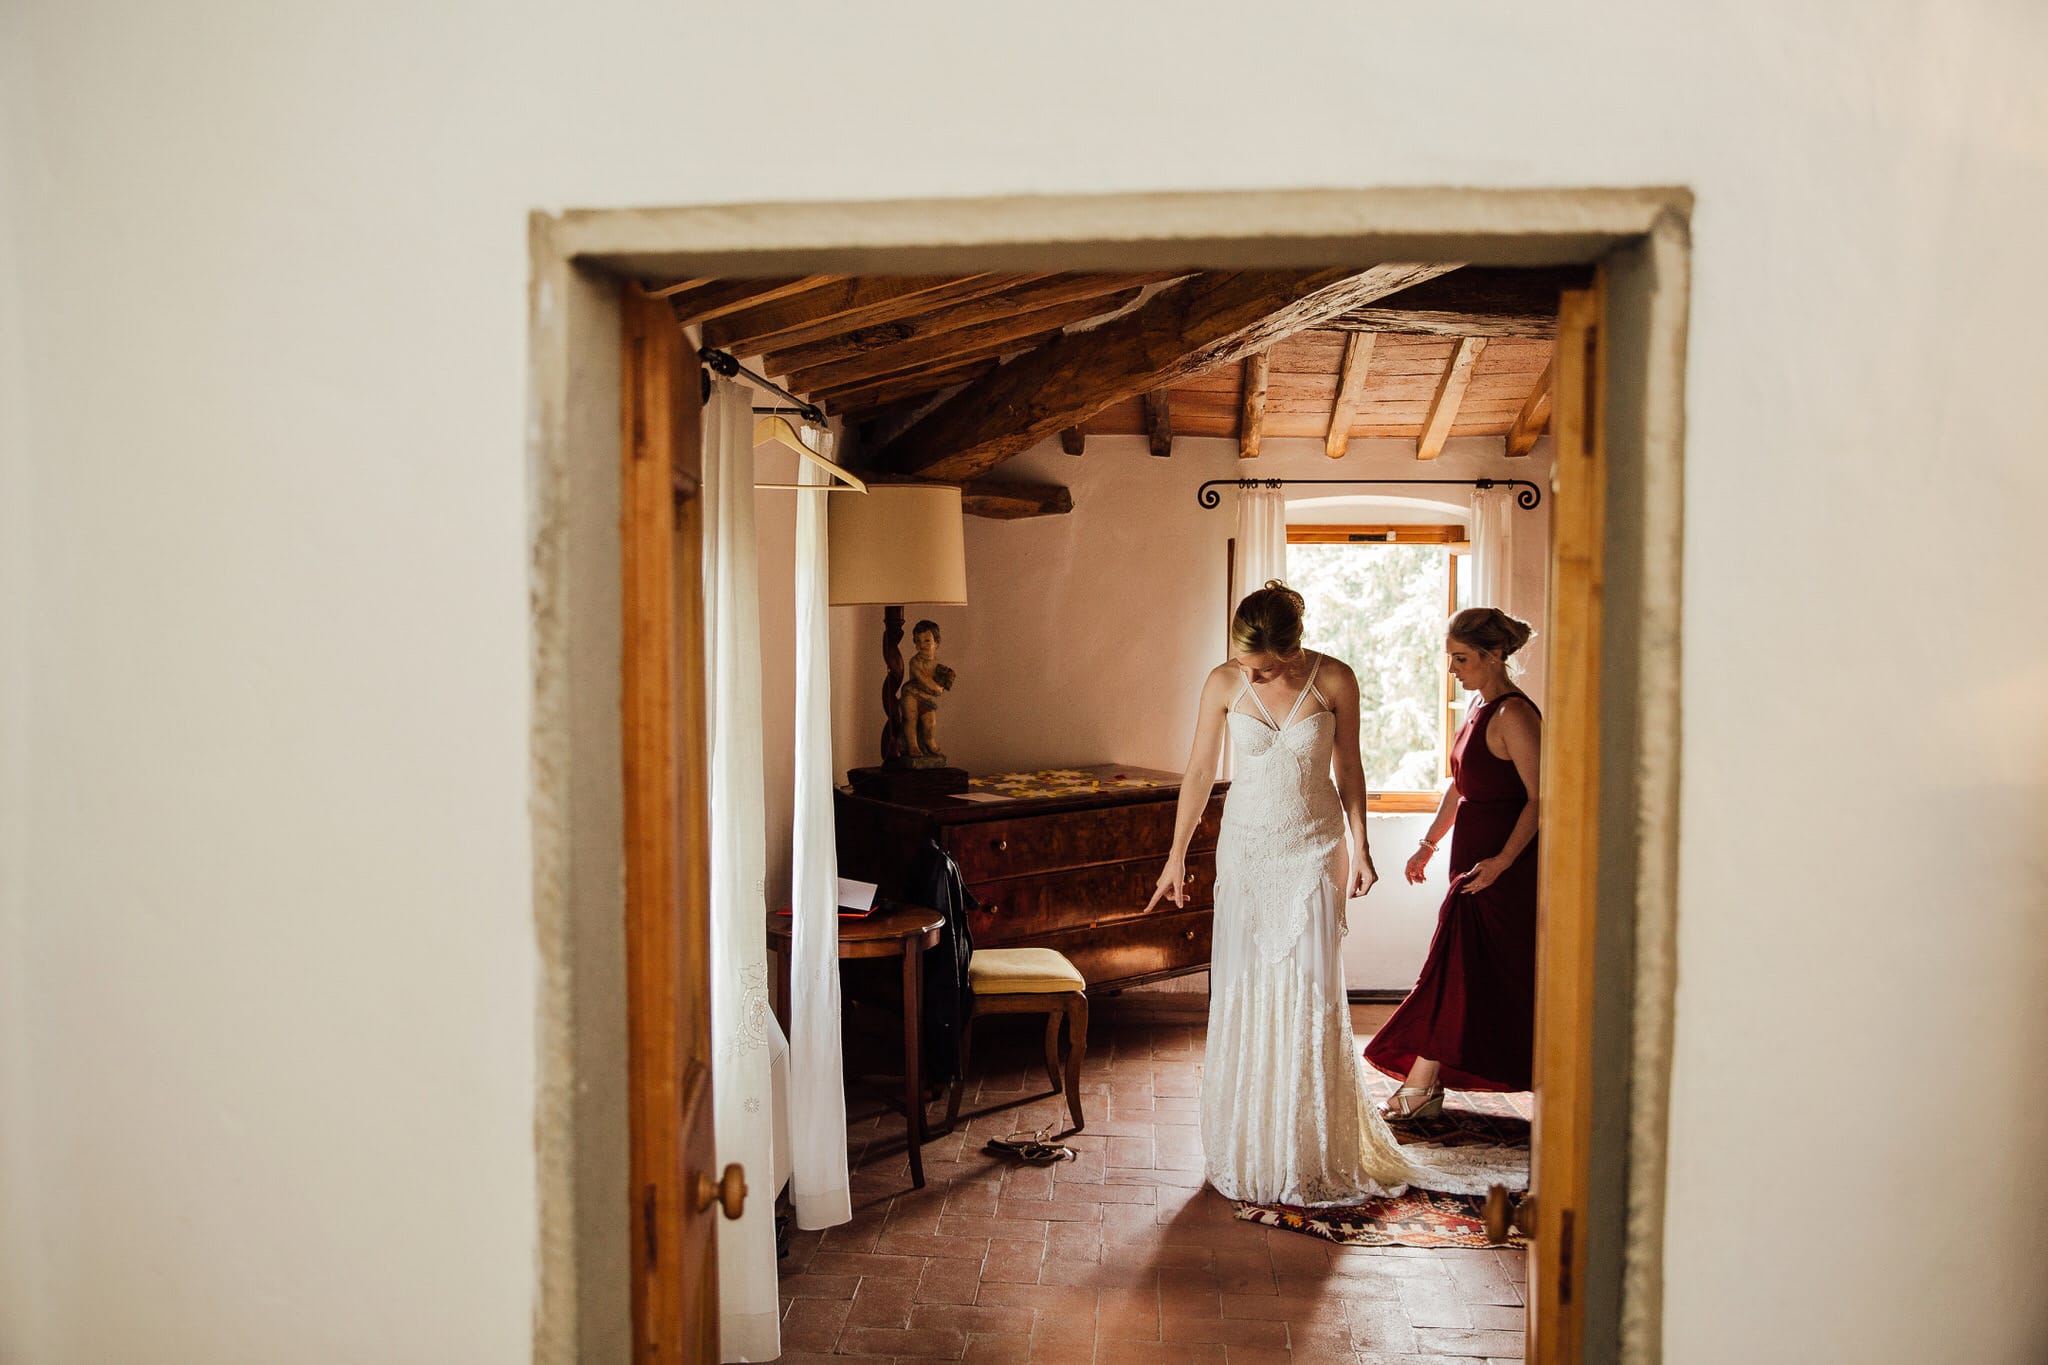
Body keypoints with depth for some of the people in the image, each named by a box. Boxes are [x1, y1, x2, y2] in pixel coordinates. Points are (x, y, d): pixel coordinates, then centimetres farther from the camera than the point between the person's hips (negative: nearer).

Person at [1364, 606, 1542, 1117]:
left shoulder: (1514, 715, -17)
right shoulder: (1479, 707, 12)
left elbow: (1539, 798, -19)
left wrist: (1503, 860, -25)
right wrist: (1429, 843, 18)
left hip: (1503, 868, -9)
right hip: (1473, 859, 9)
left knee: (1456, 969, -5)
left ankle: (1421, 1087, 3)